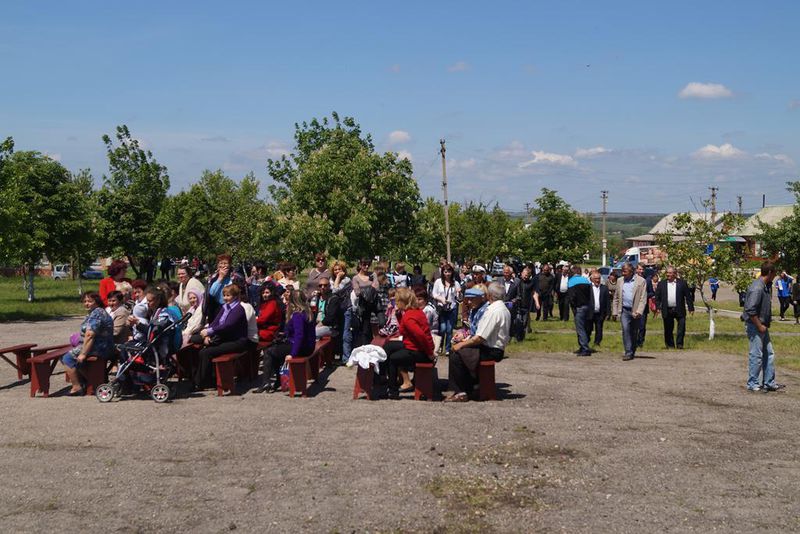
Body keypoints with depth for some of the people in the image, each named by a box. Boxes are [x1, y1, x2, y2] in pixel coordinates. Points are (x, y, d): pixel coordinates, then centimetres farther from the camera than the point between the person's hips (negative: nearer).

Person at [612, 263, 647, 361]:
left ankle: (632, 352, 23)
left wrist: (639, 311, -16)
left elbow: (643, 298, -6)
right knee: (625, 329, -15)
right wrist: (615, 311, 8)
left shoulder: (641, 281, -1)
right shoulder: (620, 281, 11)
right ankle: (628, 353, -14)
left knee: (634, 333, 8)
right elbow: (616, 297, 15)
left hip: (635, 311, -2)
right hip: (624, 310, 2)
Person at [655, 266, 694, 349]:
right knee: (668, 329, 6)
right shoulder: (661, 284, 8)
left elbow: (687, 296, 3)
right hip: (667, 311, 1)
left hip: (679, 310, -1)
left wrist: (691, 308, -1)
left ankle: (679, 343, 5)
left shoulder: (682, 283, 4)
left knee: (682, 326, -7)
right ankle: (670, 345, 18)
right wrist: (658, 307, -5)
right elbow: (657, 297, 6)